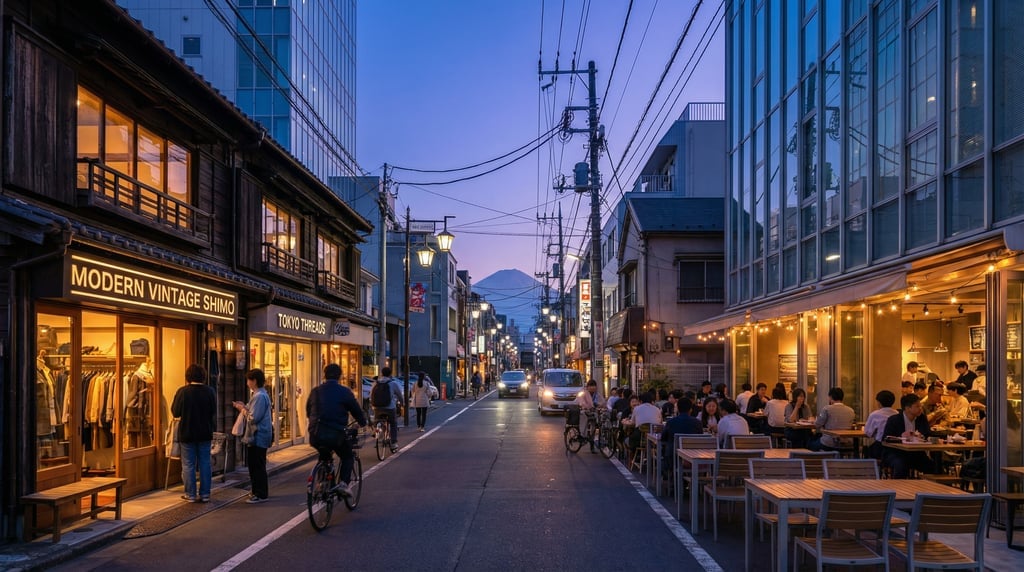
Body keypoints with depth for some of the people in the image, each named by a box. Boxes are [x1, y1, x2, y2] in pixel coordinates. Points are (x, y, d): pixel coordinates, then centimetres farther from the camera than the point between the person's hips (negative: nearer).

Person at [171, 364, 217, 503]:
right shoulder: (210, 391, -5)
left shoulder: (183, 391, -14)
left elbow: (175, 412, -7)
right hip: (205, 434, 3)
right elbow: (214, 413, 3)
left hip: (187, 434, -2)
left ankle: (190, 494, 10)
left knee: (188, 464, 7)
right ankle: (205, 494, 12)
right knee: (205, 463, 10)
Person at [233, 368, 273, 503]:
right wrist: (245, 406, 8)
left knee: (257, 466, -4)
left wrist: (242, 409, -8)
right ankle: (258, 492, 24)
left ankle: (261, 495, 1)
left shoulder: (259, 396, -19)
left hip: (258, 437, -10)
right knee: (254, 465, 16)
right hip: (257, 436, 10)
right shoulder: (260, 394, 14)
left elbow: (253, 418, -22)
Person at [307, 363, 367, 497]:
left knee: (324, 456, 32)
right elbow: (357, 411, 8)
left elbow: (308, 412, 21)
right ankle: (343, 483, -2)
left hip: (315, 436, 4)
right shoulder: (345, 392, -2)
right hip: (336, 435, -4)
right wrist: (363, 423, 29)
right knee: (348, 457, 18)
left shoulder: (315, 391, 10)